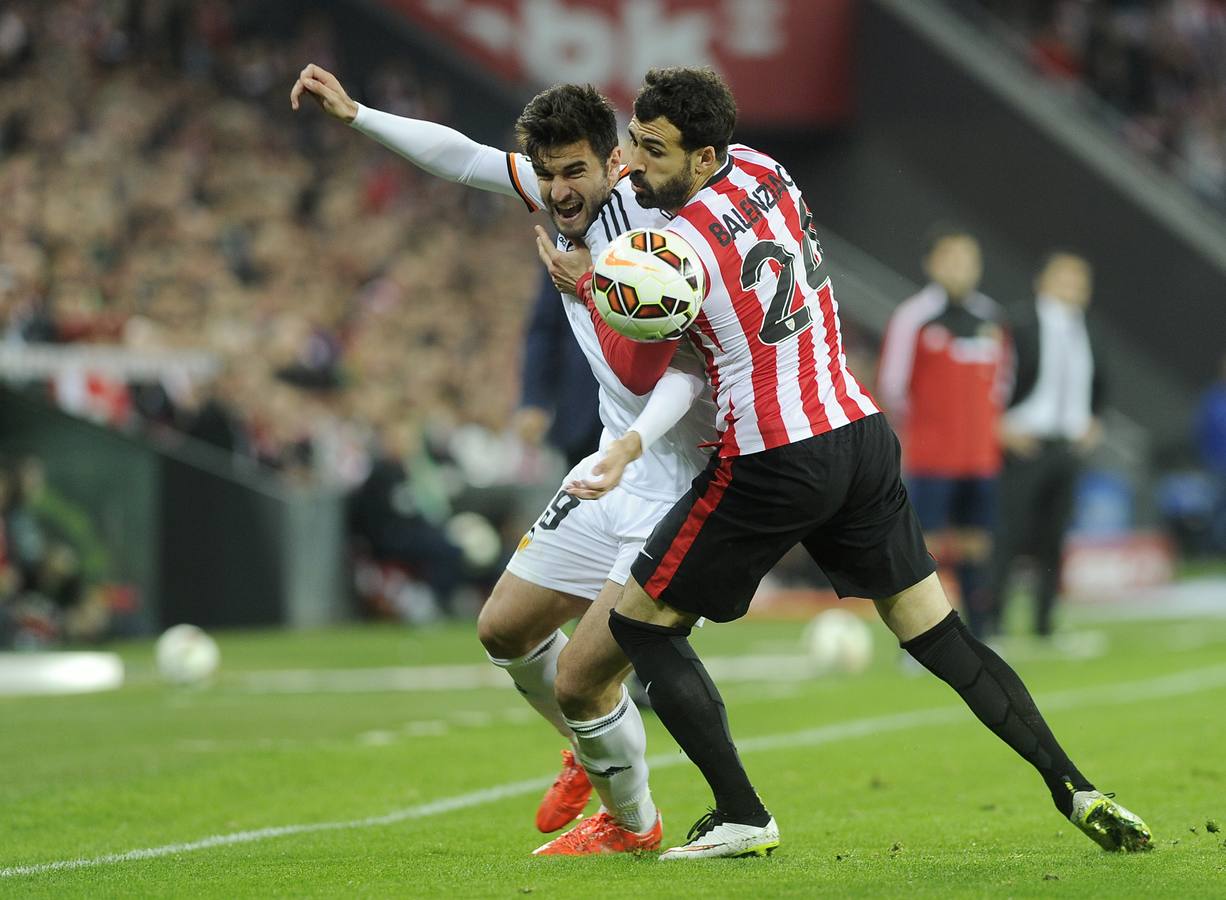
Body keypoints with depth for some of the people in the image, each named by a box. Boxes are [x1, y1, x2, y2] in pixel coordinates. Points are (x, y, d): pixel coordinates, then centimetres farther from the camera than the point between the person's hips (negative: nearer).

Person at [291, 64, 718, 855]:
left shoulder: (648, 226, -24)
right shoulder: (560, 199, -1)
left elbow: (690, 367, -28)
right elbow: (461, 157, 12)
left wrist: (633, 444, -43)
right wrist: (356, 115, 8)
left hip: (682, 481, -9)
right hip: (616, 464, 9)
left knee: (579, 681, -10)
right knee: (506, 630, 18)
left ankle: (631, 823, 18)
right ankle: (593, 751, 44)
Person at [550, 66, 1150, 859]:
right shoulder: (760, 168, 5)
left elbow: (640, 373, 1)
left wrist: (587, 284, 10)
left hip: (774, 468, -7)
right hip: (860, 438, 7)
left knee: (639, 624, 7)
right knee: (939, 633, 11)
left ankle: (742, 817, 0)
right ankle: (1074, 787, 0)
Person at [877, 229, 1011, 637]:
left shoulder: (991, 317, 12)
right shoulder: (913, 316, -6)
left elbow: (1002, 377, 23)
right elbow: (891, 386, -3)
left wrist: (992, 426, 12)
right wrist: (913, 430, 8)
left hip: (981, 455, 5)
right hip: (930, 460, -5)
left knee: (975, 545, 6)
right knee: (924, 546, -6)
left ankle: (978, 637, 11)